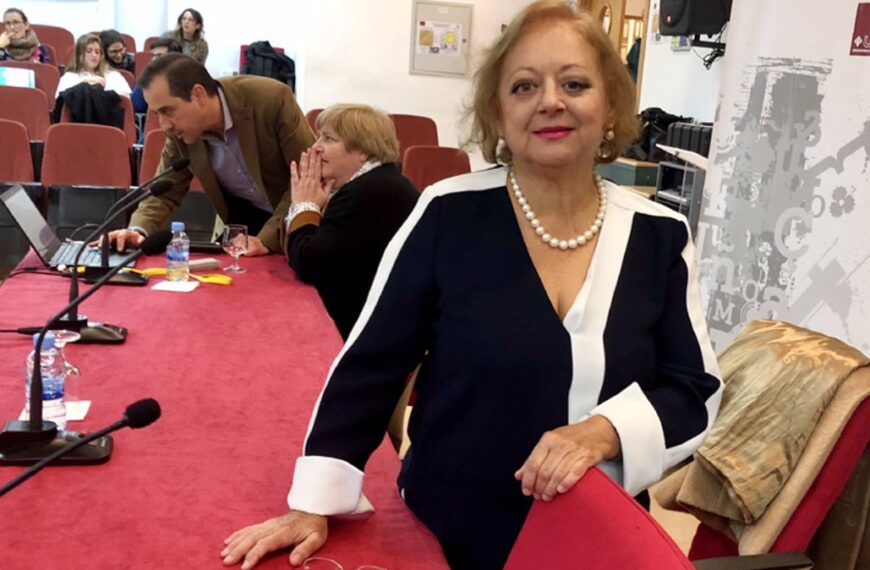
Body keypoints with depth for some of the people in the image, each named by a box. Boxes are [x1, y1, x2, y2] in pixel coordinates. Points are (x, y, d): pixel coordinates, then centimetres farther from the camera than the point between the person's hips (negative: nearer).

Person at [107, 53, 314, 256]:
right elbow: (166, 192, -3)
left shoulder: (271, 99, -27)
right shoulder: (180, 127, -13)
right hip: (245, 217, 4)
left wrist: (267, 238, -32)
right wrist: (138, 231, -23)